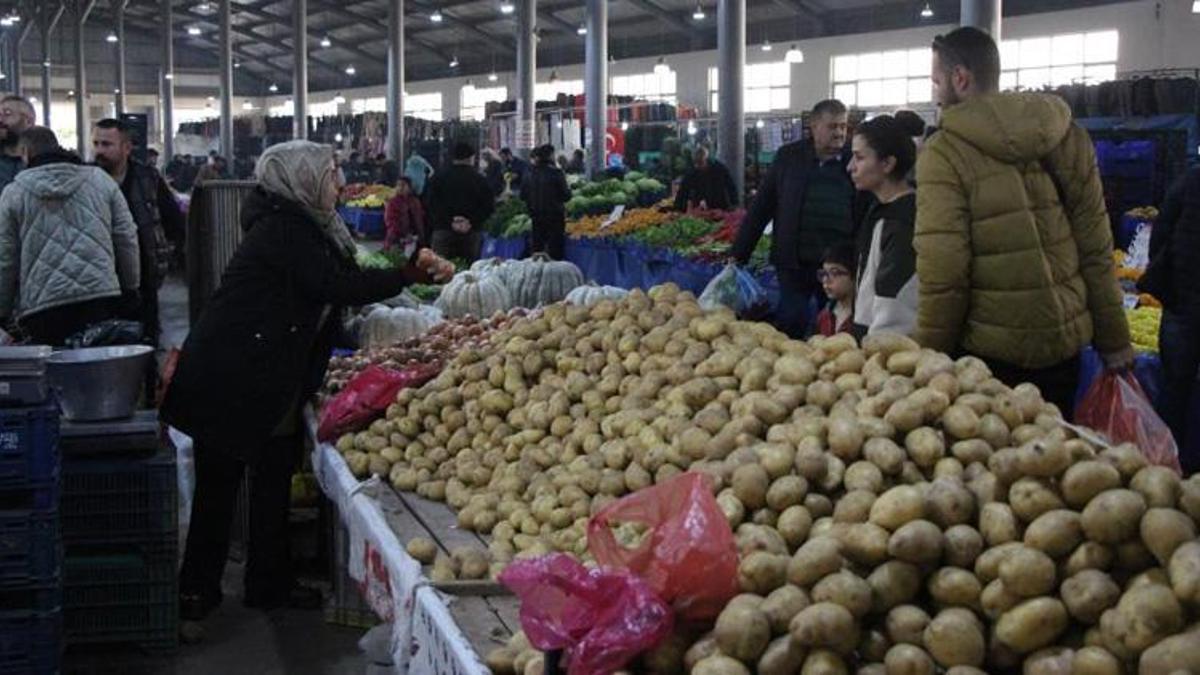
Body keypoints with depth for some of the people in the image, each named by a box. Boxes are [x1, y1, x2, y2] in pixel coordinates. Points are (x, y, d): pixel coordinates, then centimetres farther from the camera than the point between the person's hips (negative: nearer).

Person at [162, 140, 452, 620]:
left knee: (275, 477, 13)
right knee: (219, 481, 1)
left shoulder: (299, 225, 13)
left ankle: (269, 583, 23)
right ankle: (196, 590, 12)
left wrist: (412, 272, 0)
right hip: (230, 380, -10)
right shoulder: (283, 228, -17)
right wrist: (410, 275, -18)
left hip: (273, 383, 10)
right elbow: (336, 287, -24)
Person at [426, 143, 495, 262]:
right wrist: (471, 222, -4)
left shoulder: (438, 177, 6)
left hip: (443, 230, 0)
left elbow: (433, 206, -1)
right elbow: (489, 207, -1)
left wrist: (450, 222, -6)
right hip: (472, 233, 0)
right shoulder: (479, 180, 3)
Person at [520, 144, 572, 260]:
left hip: (536, 216, 4)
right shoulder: (556, 173, -14)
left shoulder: (530, 174, -1)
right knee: (554, 248, 0)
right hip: (555, 216, -4)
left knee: (537, 246, 13)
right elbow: (566, 196, -13)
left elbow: (522, 196, 4)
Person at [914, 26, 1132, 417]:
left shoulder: (944, 153, -13)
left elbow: (942, 272, -17)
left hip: (990, 352, -5)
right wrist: (1113, 340, 11)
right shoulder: (1068, 136, 2)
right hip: (1066, 342, 5)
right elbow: (1096, 248, 4)